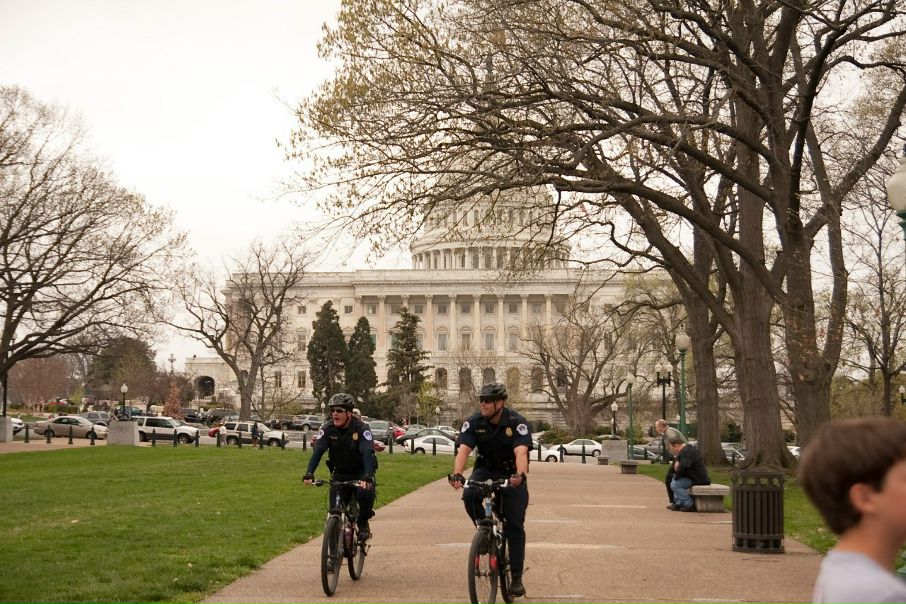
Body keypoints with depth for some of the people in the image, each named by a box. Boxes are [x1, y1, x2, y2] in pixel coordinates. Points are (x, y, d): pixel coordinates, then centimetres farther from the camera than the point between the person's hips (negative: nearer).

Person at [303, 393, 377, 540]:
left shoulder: (361, 429, -20)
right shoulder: (328, 428, -11)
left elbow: (368, 453, -32)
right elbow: (317, 451, -21)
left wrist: (367, 477, -48)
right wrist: (309, 474, -37)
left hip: (360, 472, -3)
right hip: (339, 473, 3)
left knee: (365, 492, -32)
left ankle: (363, 523, -5)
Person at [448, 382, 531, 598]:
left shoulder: (517, 423, -22)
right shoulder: (473, 422, -15)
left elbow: (521, 452, -37)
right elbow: (463, 449, -27)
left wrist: (520, 474, -57)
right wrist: (457, 473, -46)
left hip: (511, 474, -2)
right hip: (485, 469, 2)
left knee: (515, 525, -6)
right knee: (470, 496, -31)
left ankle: (517, 578, 3)